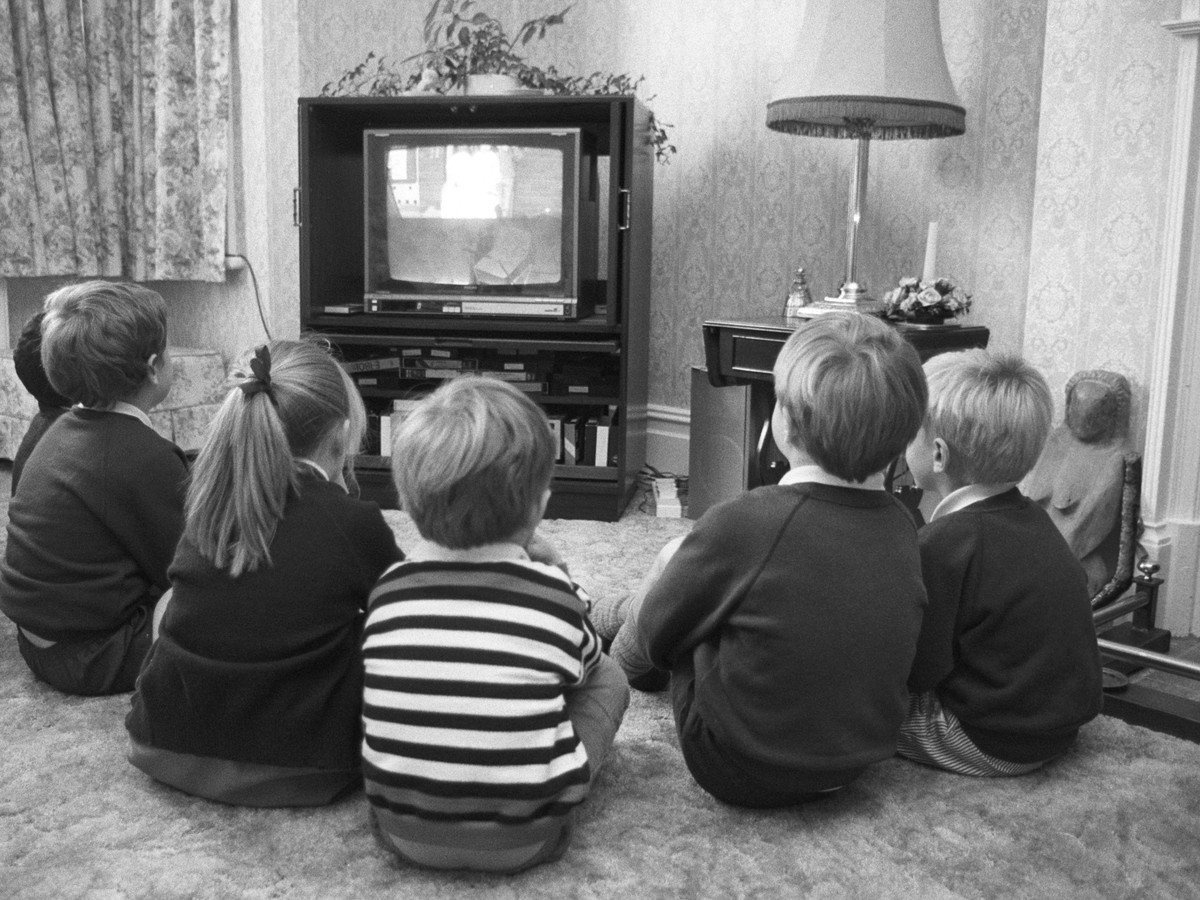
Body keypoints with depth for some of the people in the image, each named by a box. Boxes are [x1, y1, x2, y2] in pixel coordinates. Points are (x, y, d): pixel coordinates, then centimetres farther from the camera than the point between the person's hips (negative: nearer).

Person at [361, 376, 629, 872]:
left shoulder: (387, 591, -6)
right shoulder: (553, 593, -12)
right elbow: (585, 664, 10)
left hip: (404, 833, 3)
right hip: (524, 841, -2)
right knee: (609, 676, 13)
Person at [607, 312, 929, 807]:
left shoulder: (743, 523, -25)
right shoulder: (901, 526, -8)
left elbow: (658, 632, -11)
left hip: (740, 774, -5)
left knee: (674, 555, 7)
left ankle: (622, 659, 35)